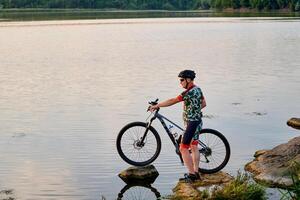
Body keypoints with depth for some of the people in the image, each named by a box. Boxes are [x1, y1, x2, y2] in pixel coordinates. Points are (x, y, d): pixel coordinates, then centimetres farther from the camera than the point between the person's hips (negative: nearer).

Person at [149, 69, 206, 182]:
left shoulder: (189, 92, -21)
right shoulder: (198, 89, 8)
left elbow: (172, 101, -23)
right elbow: (203, 104, 20)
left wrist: (157, 106, -16)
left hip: (191, 123, -10)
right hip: (197, 121, 10)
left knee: (183, 149, -7)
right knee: (194, 147, 15)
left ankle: (191, 174, -6)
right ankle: (196, 173, 19)